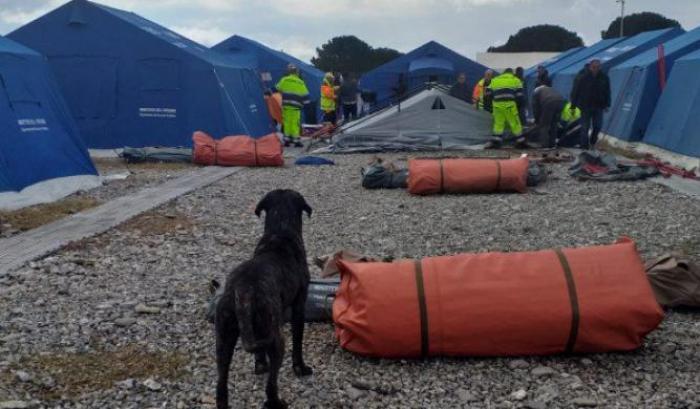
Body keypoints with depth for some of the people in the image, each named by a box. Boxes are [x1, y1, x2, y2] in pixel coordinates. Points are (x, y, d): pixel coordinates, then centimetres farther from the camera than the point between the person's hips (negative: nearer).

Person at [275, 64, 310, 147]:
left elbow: (277, 89, 11)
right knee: (295, 123, 0)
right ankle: (296, 141, -1)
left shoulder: (284, 80, 1)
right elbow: (305, 95, 1)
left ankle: (287, 140, 11)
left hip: (286, 105, 1)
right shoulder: (300, 82, -1)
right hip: (296, 106, -1)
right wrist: (303, 103, 16)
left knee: (287, 122, 9)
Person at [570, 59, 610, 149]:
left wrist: (607, 104, 7)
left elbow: (607, 92, 9)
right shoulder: (582, 78, -12)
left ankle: (592, 141, 32)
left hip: (598, 106, 3)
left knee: (598, 126, 5)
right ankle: (584, 146, 9)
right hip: (585, 107, -3)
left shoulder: (604, 78, -1)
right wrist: (573, 105, -8)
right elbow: (575, 91, -8)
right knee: (585, 127, 1)